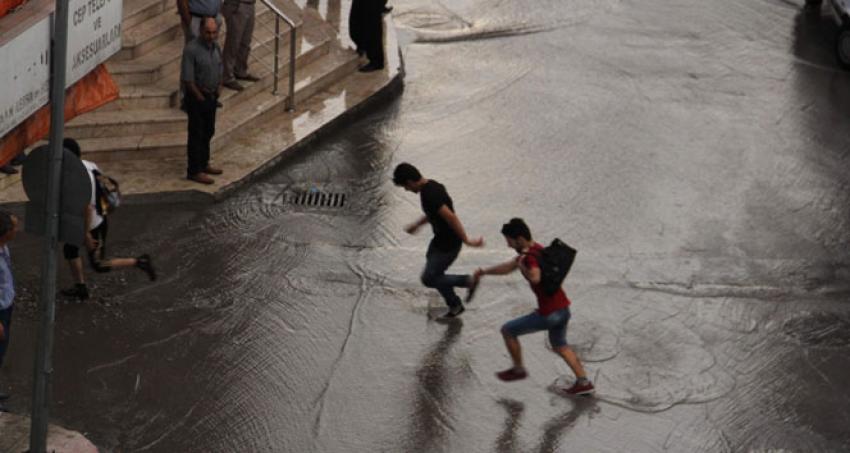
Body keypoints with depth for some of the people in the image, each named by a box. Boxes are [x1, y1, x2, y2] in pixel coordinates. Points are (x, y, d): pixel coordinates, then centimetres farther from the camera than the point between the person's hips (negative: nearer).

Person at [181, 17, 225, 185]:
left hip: (212, 96, 8)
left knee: (208, 132, 18)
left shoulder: (216, 47, 4)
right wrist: (200, 97, -14)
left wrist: (219, 88, 8)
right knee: (196, 134, -3)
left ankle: (203, 164, 33)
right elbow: (187, 78, -20)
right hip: (196, 97, -8)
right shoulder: (191, 50, -21)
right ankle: (194, 171, 3)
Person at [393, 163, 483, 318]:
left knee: (428, 279, 2)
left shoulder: (429, 194, -29)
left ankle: (468, 281, 11)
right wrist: (417, 224, 22)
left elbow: (450, 217, -33)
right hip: (441, 239, 9)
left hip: (448, 244, -9)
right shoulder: (432, 186, 2)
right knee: (434, 275, 21)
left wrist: (467, 241, -30)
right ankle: (455, 306, 36)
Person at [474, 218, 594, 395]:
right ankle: (583, 382, 27)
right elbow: (509, 267, 24)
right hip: (563, 309, 9)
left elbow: (535, 277, -42)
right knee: (560, 346, 31)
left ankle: (518, 369, 26)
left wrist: (522, 266, -22)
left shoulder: (530, 256, -20)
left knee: (507, 330, 10)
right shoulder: (536, 249, 11)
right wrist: (484, 272, 27)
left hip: (549, 314, -9)